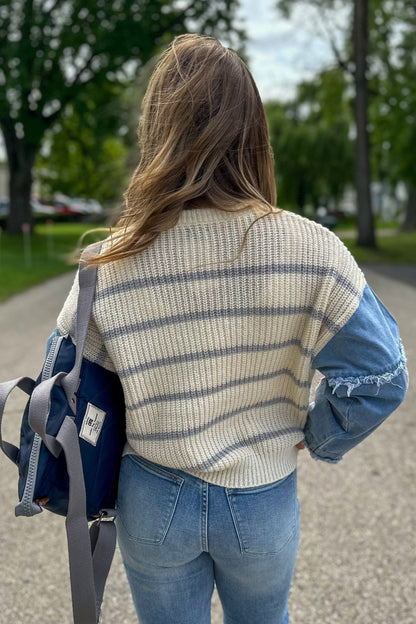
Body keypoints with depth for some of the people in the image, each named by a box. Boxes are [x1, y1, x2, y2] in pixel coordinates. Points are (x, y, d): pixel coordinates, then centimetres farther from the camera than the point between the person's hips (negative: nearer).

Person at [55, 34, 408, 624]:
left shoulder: (109, 266, -18)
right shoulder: (310, 250, -22)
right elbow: (380, 375, -16)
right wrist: (317, 439, 1)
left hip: (153, 506, 0)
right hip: (263, 503, 0)